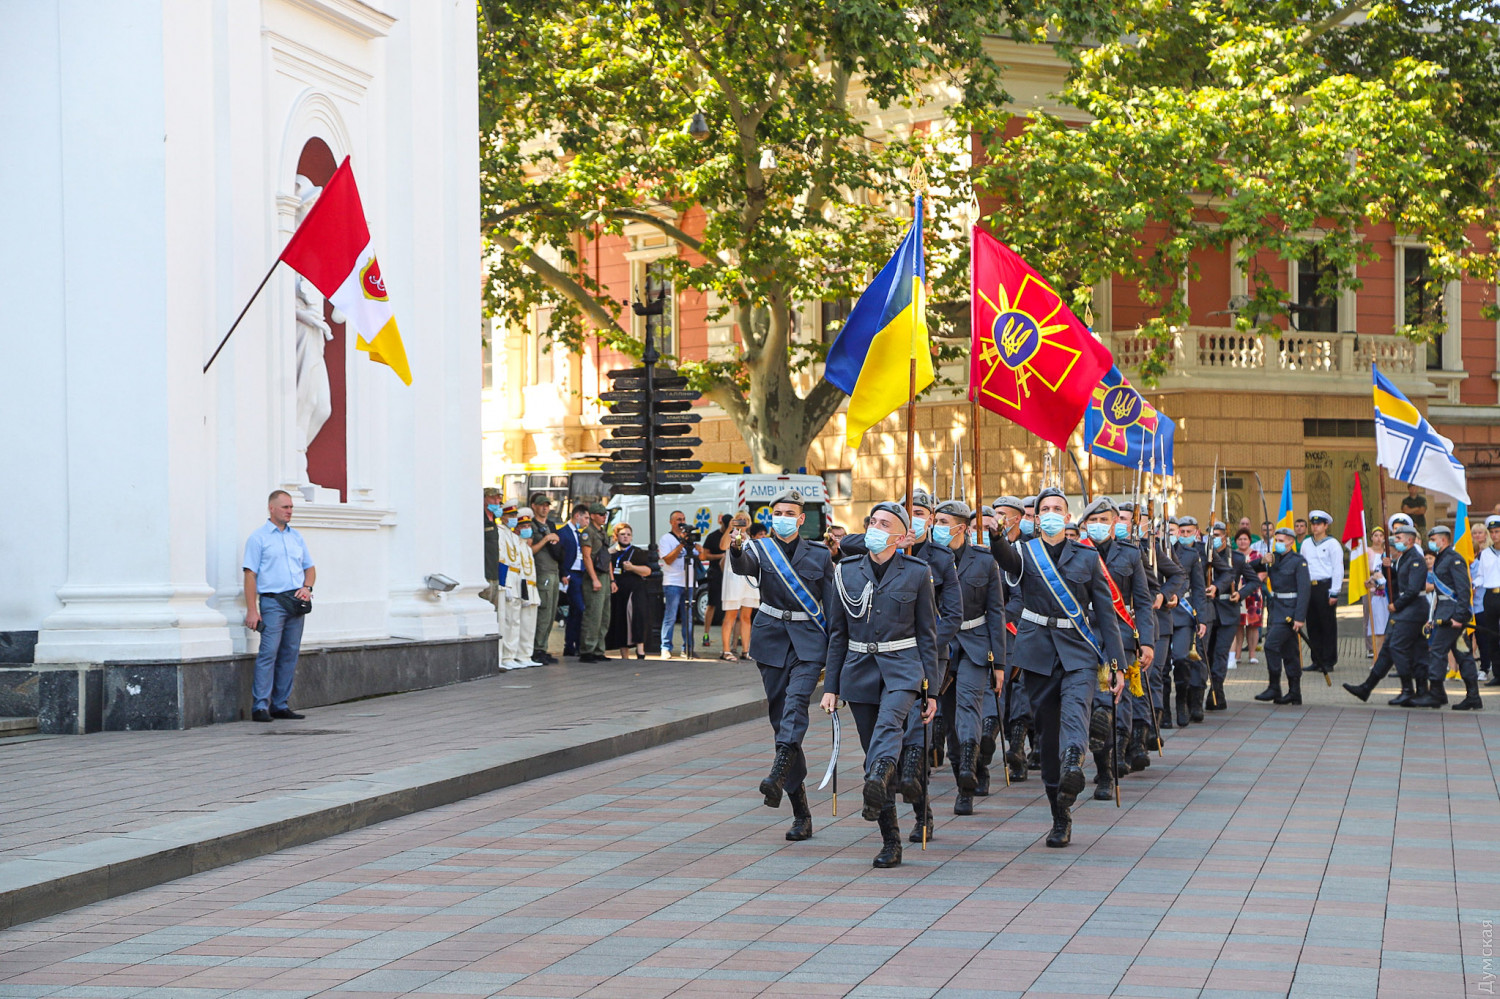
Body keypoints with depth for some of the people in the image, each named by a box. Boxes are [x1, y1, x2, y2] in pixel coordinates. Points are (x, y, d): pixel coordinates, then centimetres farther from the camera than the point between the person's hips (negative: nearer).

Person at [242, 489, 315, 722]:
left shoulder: (296, 536, 17)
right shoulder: (259, 537, 0)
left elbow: (310, 567, 22)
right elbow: (250, 574, -6)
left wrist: (307, 587, 0)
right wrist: (252, 610, -13)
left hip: (296, 604, 6)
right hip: (273, 601, -6)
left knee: (290, 655, 5)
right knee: (268, 653, -12)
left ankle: (280, 705, 9)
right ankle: (260, 706, -13)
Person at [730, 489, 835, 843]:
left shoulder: (820, 555, 5)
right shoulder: (761, 549, 4)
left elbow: (832, 604, 7)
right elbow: (743, 567, -20)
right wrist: (737, 549, -43)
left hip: (809, 640, -1)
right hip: (772, 638, 1)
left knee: (797, 698, -27)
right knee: (779, 715, 1)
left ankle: (778, 773, -42)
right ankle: (801, 810, 6)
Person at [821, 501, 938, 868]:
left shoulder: (917, 572, 1)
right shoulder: (846, 571, 7)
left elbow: (927, 634, 4)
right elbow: (837, 633, 11)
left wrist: (931, 690, 1)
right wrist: (830, 686, 7)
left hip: (902, 666, -3)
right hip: (859, 669, 3)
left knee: (889, 722, -32)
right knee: (873, 751, 3)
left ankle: (876, 783, -59)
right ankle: (891, 842, 8)